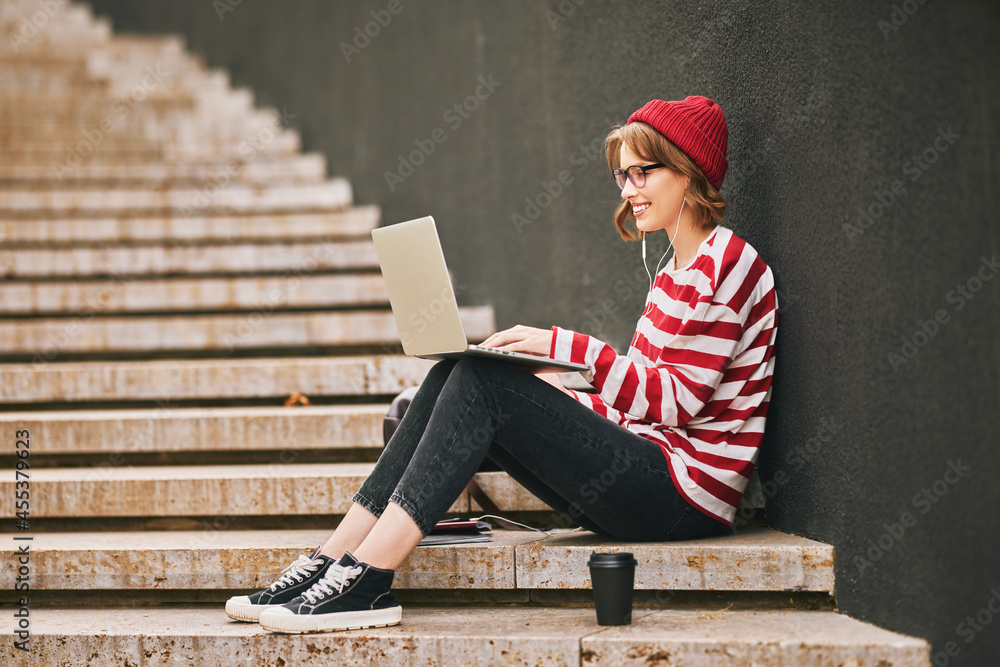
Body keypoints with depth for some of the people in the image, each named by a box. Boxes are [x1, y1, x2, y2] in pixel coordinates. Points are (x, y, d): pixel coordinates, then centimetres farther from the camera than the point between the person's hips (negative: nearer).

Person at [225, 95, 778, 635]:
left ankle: (364, 581, -24)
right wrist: (553, 395, 7)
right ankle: (332, 562, -11)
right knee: (453, 377, -5)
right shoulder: (675, 272, 21)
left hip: (684, 494, -9)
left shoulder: (724, 262, -8)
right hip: (645, 473, 9)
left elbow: (678, 400, -17)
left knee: (482, 380, -20)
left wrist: (568, 347, -20)